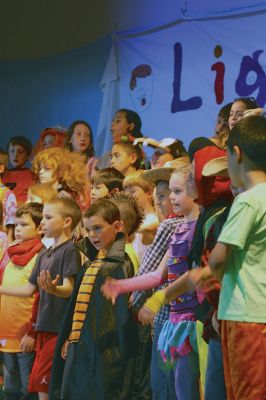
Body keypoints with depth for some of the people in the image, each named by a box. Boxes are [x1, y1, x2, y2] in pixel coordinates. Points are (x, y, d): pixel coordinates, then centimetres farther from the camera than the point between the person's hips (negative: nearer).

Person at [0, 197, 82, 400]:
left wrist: (53, 288, -41)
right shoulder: (45, 255, 16)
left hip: (60, 328, -9)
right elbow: (29, 289, 21)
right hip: (45, 327, 9)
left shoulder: (70, 251, -11)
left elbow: (69, 289, -20)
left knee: (40, 380, -12)